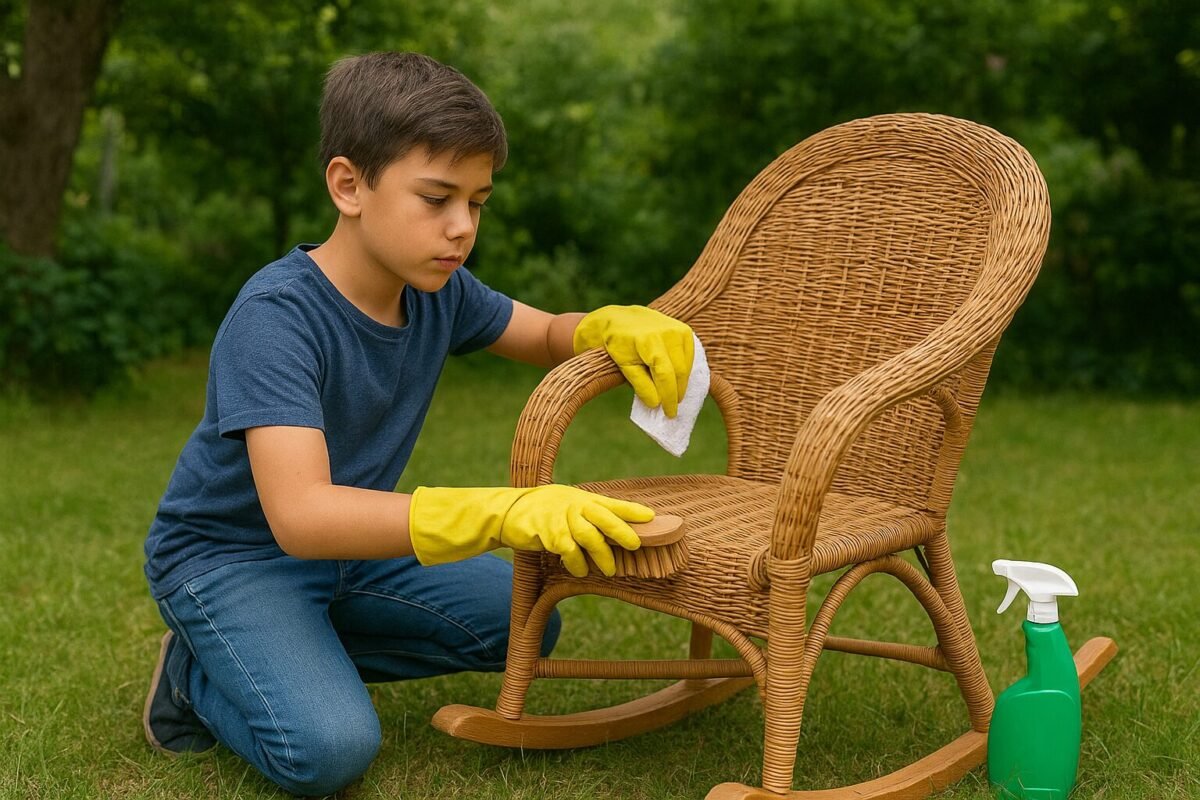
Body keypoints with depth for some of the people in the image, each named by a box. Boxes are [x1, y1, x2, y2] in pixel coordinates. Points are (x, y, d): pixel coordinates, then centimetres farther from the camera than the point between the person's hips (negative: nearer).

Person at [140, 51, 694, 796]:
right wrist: (502, 513, -53)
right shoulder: (275, 316, -31)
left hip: (350, 543, 7)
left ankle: (302, 653, 8)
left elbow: (549, 335, 9)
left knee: (527, 620, 1)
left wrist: (615, 327, -18)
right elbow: (302, 515, -42)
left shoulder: (438, 287, -9)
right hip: (231, 556, -7)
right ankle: (200, 673, 3)